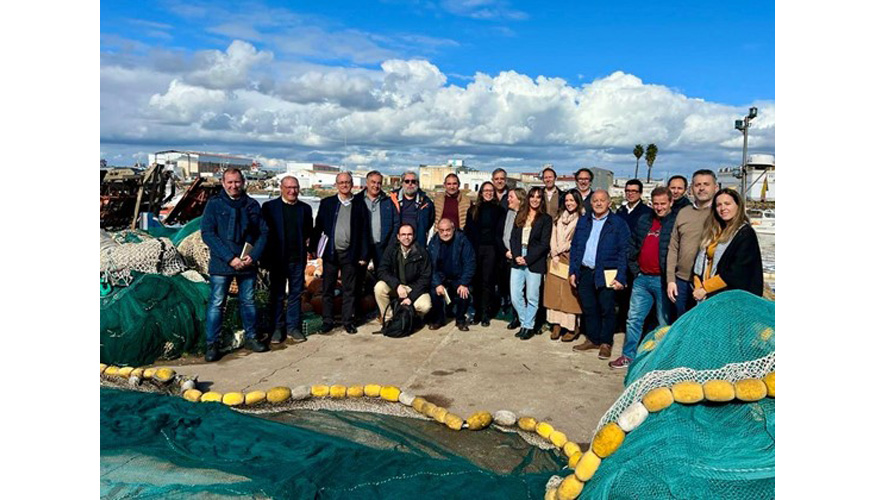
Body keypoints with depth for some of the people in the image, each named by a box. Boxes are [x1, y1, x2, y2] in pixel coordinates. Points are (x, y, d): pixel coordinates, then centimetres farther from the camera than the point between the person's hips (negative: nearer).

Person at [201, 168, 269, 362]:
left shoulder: (252, 205, 6)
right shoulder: (214, 204, -3)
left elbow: (263, 232, 7)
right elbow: (207, 233, -9)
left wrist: (253, 256, -9)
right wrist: (230, 258, -16)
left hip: (247, 264, 3)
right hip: (221, 264, -3)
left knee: (248, 301, 13)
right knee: (216, 303, 0)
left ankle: (251, 338, 26)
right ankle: (212, 344, 9)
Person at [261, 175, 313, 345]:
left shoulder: (305, 208, 7)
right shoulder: (269, 207, -1)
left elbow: (308, 231, 13)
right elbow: (264, 231, -3)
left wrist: (299, 242, -1)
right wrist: (266, 256, -7)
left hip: (298, 259, 3)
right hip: (277, 259, -2)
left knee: (296, 294, 8)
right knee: (276, 295, 6)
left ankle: (293, 327, 19)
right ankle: (277, 329, 15)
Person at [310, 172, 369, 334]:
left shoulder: (359, 205, 5)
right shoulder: (327, 203, 7)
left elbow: (364, 232, 4)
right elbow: (318, 227, 7)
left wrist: (363, 255, 0)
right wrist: (312, 247, 1)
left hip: (350, 253, -1)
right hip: (330, 252, 1)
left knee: (349, 290, 5)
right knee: (327, 289, 5)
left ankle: (348, 321, 15)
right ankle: (327, 321, 15)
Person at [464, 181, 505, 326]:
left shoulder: (499, 210, 7)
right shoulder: (474, 210, 11)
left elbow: (500, 232, 2)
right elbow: (468, 230, 7)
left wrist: (500, 249, -7)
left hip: (491, 249, -1)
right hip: (475, 249, 1)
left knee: (488, 281, 0)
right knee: (476, 280, 2)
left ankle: (486, 314, 5)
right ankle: (477, 312, 10)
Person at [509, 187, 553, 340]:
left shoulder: (546, 219, 0)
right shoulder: (520, 216, 14)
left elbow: (544, 244, -6)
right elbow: (513, 237, 9)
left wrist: (527, 259, -12)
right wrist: (516, 256, -7)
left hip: (535, 263, -4)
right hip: (517, 260, 4)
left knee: (532, 297, 2)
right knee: (515, 296, 3)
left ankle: (529, 326, 17)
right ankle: (524, 323, 20)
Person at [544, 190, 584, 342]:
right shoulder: (559, 218, 15)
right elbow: (553, 237, 12)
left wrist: (563, 249, -3)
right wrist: (555, 254, -1)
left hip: (571, 260, -6)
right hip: (556, 260, 6)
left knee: (569, 294, -5)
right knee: (555, 292, 4)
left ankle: (572, 327, 3)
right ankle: (557, 325, 10)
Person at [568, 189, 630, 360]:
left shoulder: (618, 224, -2)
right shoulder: (583, 221, 12)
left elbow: (624, 252, -6)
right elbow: (575, 247, 13)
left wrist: (621, 277, -12)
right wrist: (573, 271, 7)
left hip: (606, 274, -4)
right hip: (585, 273, 4)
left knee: (606, 310, 3)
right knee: (588, 309, 11)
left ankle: (606, 343, 16)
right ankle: (593, 339, 25)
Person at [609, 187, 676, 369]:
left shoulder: (677, 222, -7)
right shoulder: (644, 221, 11)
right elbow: (633, 246, 17)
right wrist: (634, 269, 9)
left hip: (662, 281, -5)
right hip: (642, 279, 6)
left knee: (665, 323, 6)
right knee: (634, 319, 9)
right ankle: (628, 356, 18)